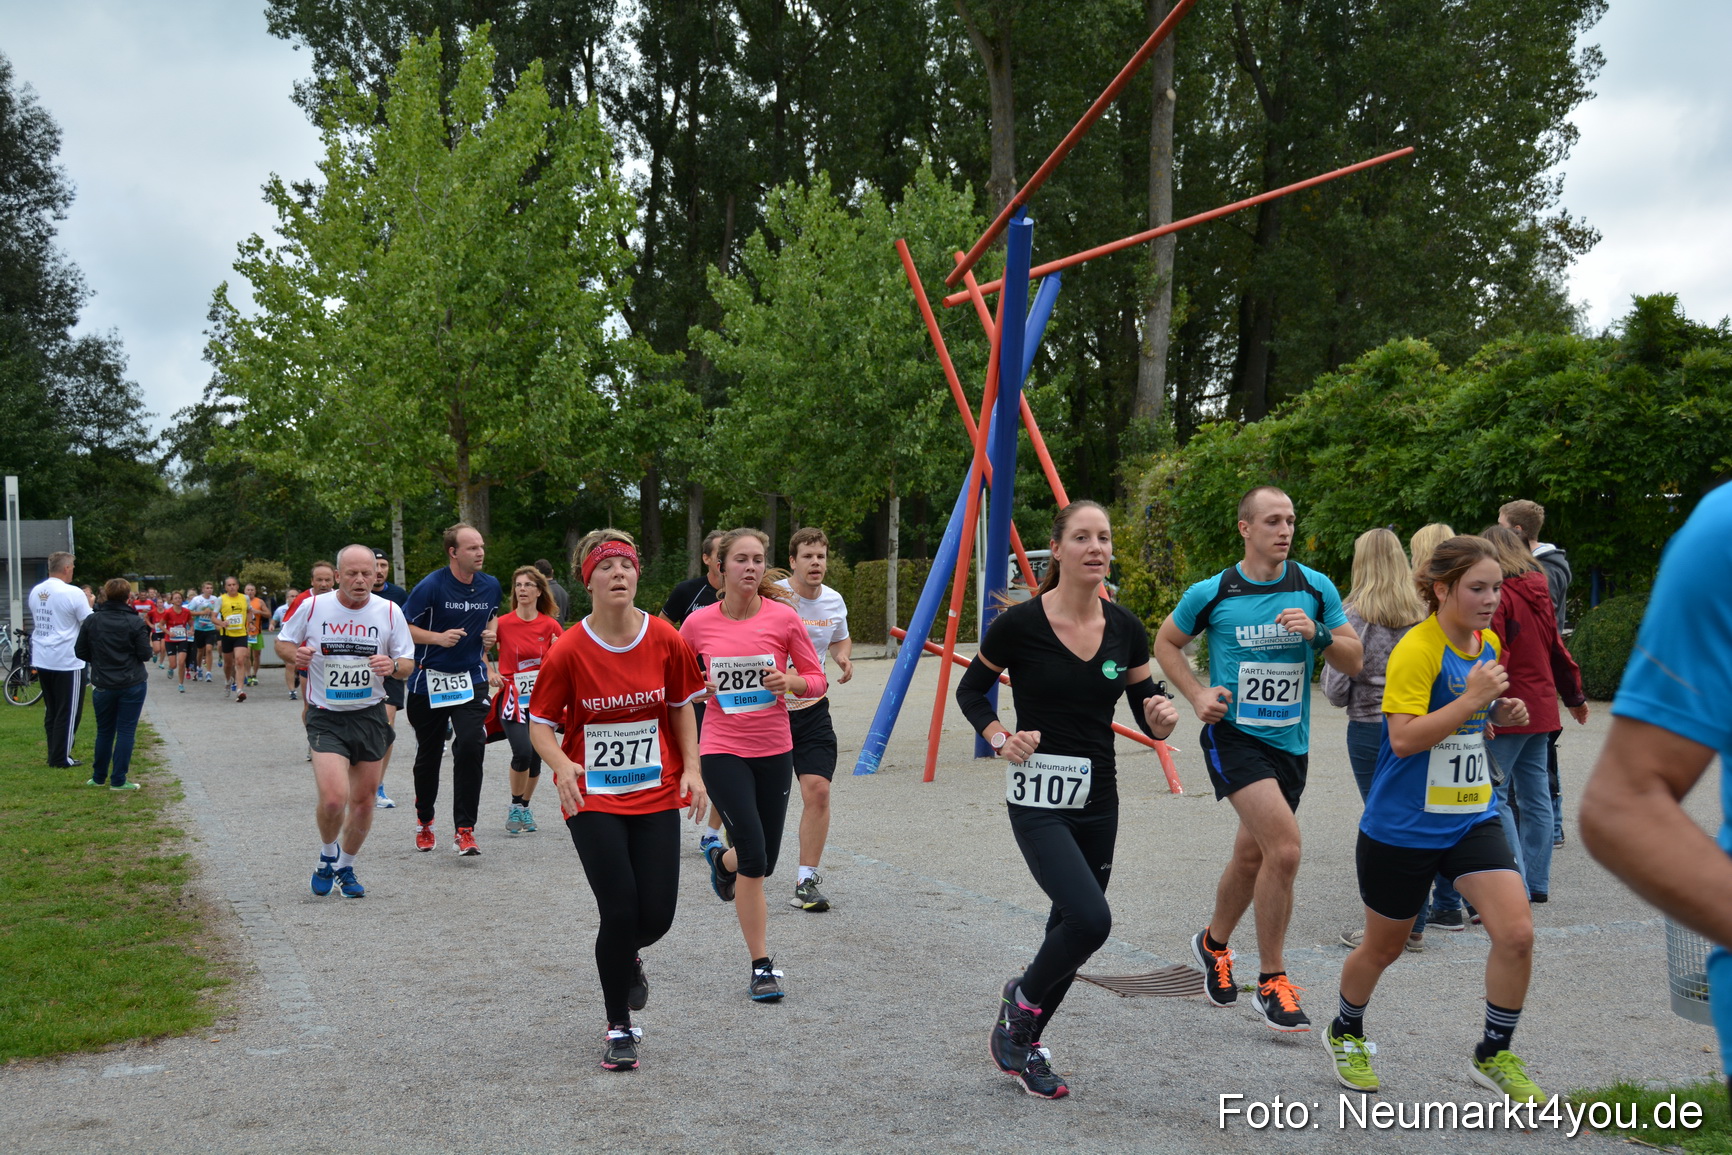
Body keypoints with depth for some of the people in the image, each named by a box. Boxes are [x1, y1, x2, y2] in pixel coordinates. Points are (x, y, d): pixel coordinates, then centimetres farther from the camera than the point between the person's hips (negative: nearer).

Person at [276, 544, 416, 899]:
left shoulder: (389, 611, -2)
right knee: (334, 798, -17)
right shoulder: (312, 607, -4)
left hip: (370, 714, 2)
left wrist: (392, 665, -19)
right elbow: (282, 643, 9)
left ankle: (345, 867, 32)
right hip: (325, 717, -2)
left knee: (364, 799, 8)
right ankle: (327, 855, 15)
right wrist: (295, 653, -14)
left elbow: (407, 663, 4)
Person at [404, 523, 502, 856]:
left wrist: (490, 635, 4)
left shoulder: (491, 585, 4)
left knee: (471, 745, -17)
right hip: (429, 680, -2)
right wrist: (438, 637, -20)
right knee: (428, 754, 11)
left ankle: (464, 830, -11)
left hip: (470, 678, 2)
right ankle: (424, 820, 35)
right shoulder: (431, 586, -12)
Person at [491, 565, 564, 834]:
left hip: (540, 698, 2)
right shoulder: (502, 624, -2)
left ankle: (525, 807, 25)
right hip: (511, 697, -2)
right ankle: (515, 806, 2)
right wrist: (491, 674, -3)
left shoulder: (550, 625, 2)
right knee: (523, 751, -19)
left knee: (536, 756, 4)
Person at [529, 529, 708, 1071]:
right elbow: (540, 723, -4)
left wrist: (691, 769, -1)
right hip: (592, 799, -2)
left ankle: (628, 957, 39)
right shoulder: (568, 651, -12)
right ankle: (619, 1030, 14)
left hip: (656, 795, 2)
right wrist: (560, 765, -24)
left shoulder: (667, 641, -5)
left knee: (657, 916, -1)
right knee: (620, 913, -8)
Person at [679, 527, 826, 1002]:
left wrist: (789, 682, -19)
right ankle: (762, 967, 2)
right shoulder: (698, 623, -4)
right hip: (722, 750, -2)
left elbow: (816, 679, 2)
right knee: (754, 859, -12)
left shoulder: (784, 618, -5)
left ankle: (723, 860, 50)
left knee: (764, 861, 12)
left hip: (774, 750, 2)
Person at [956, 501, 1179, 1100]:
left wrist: (1162, 719, -15)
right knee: (1091, 918, -20)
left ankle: (1024, 1042, 34)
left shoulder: (1125, 628, 1)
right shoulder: (1020, 623, -11)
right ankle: (1021, 999, 9)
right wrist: (1000, 739, -12)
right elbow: (970, 690, 3)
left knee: (1073, 924, 12)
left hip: (1098, 797, 5)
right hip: (1038, 797, -5)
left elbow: (1148, 717, 7)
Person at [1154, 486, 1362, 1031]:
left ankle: (1214, 943, 45)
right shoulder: (1211, 593, -7)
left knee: (1251, 858, 17)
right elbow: (1166, 643, 9)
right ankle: (1271, 983, -7)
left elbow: (1353, 661, 3)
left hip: (1290, 742, 4)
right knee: (1284, 848, -21)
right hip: (1234, 736, -4)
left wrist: (1318, 634, -16)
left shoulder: (1315, 587, 0)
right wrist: (1197, 694, -4)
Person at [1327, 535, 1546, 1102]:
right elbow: (1403, 738, -26)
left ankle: (1494, 1055, 11)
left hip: (1473, 818, 6)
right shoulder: (1417, 649, -19)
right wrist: (1470, 700, -31)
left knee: (1517, 933, -11)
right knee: (1384, 947, 12)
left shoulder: (1489, 644, 6)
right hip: (1402, 827, -6)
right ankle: (1345, 1033, 41)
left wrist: (1498, 716, 2)